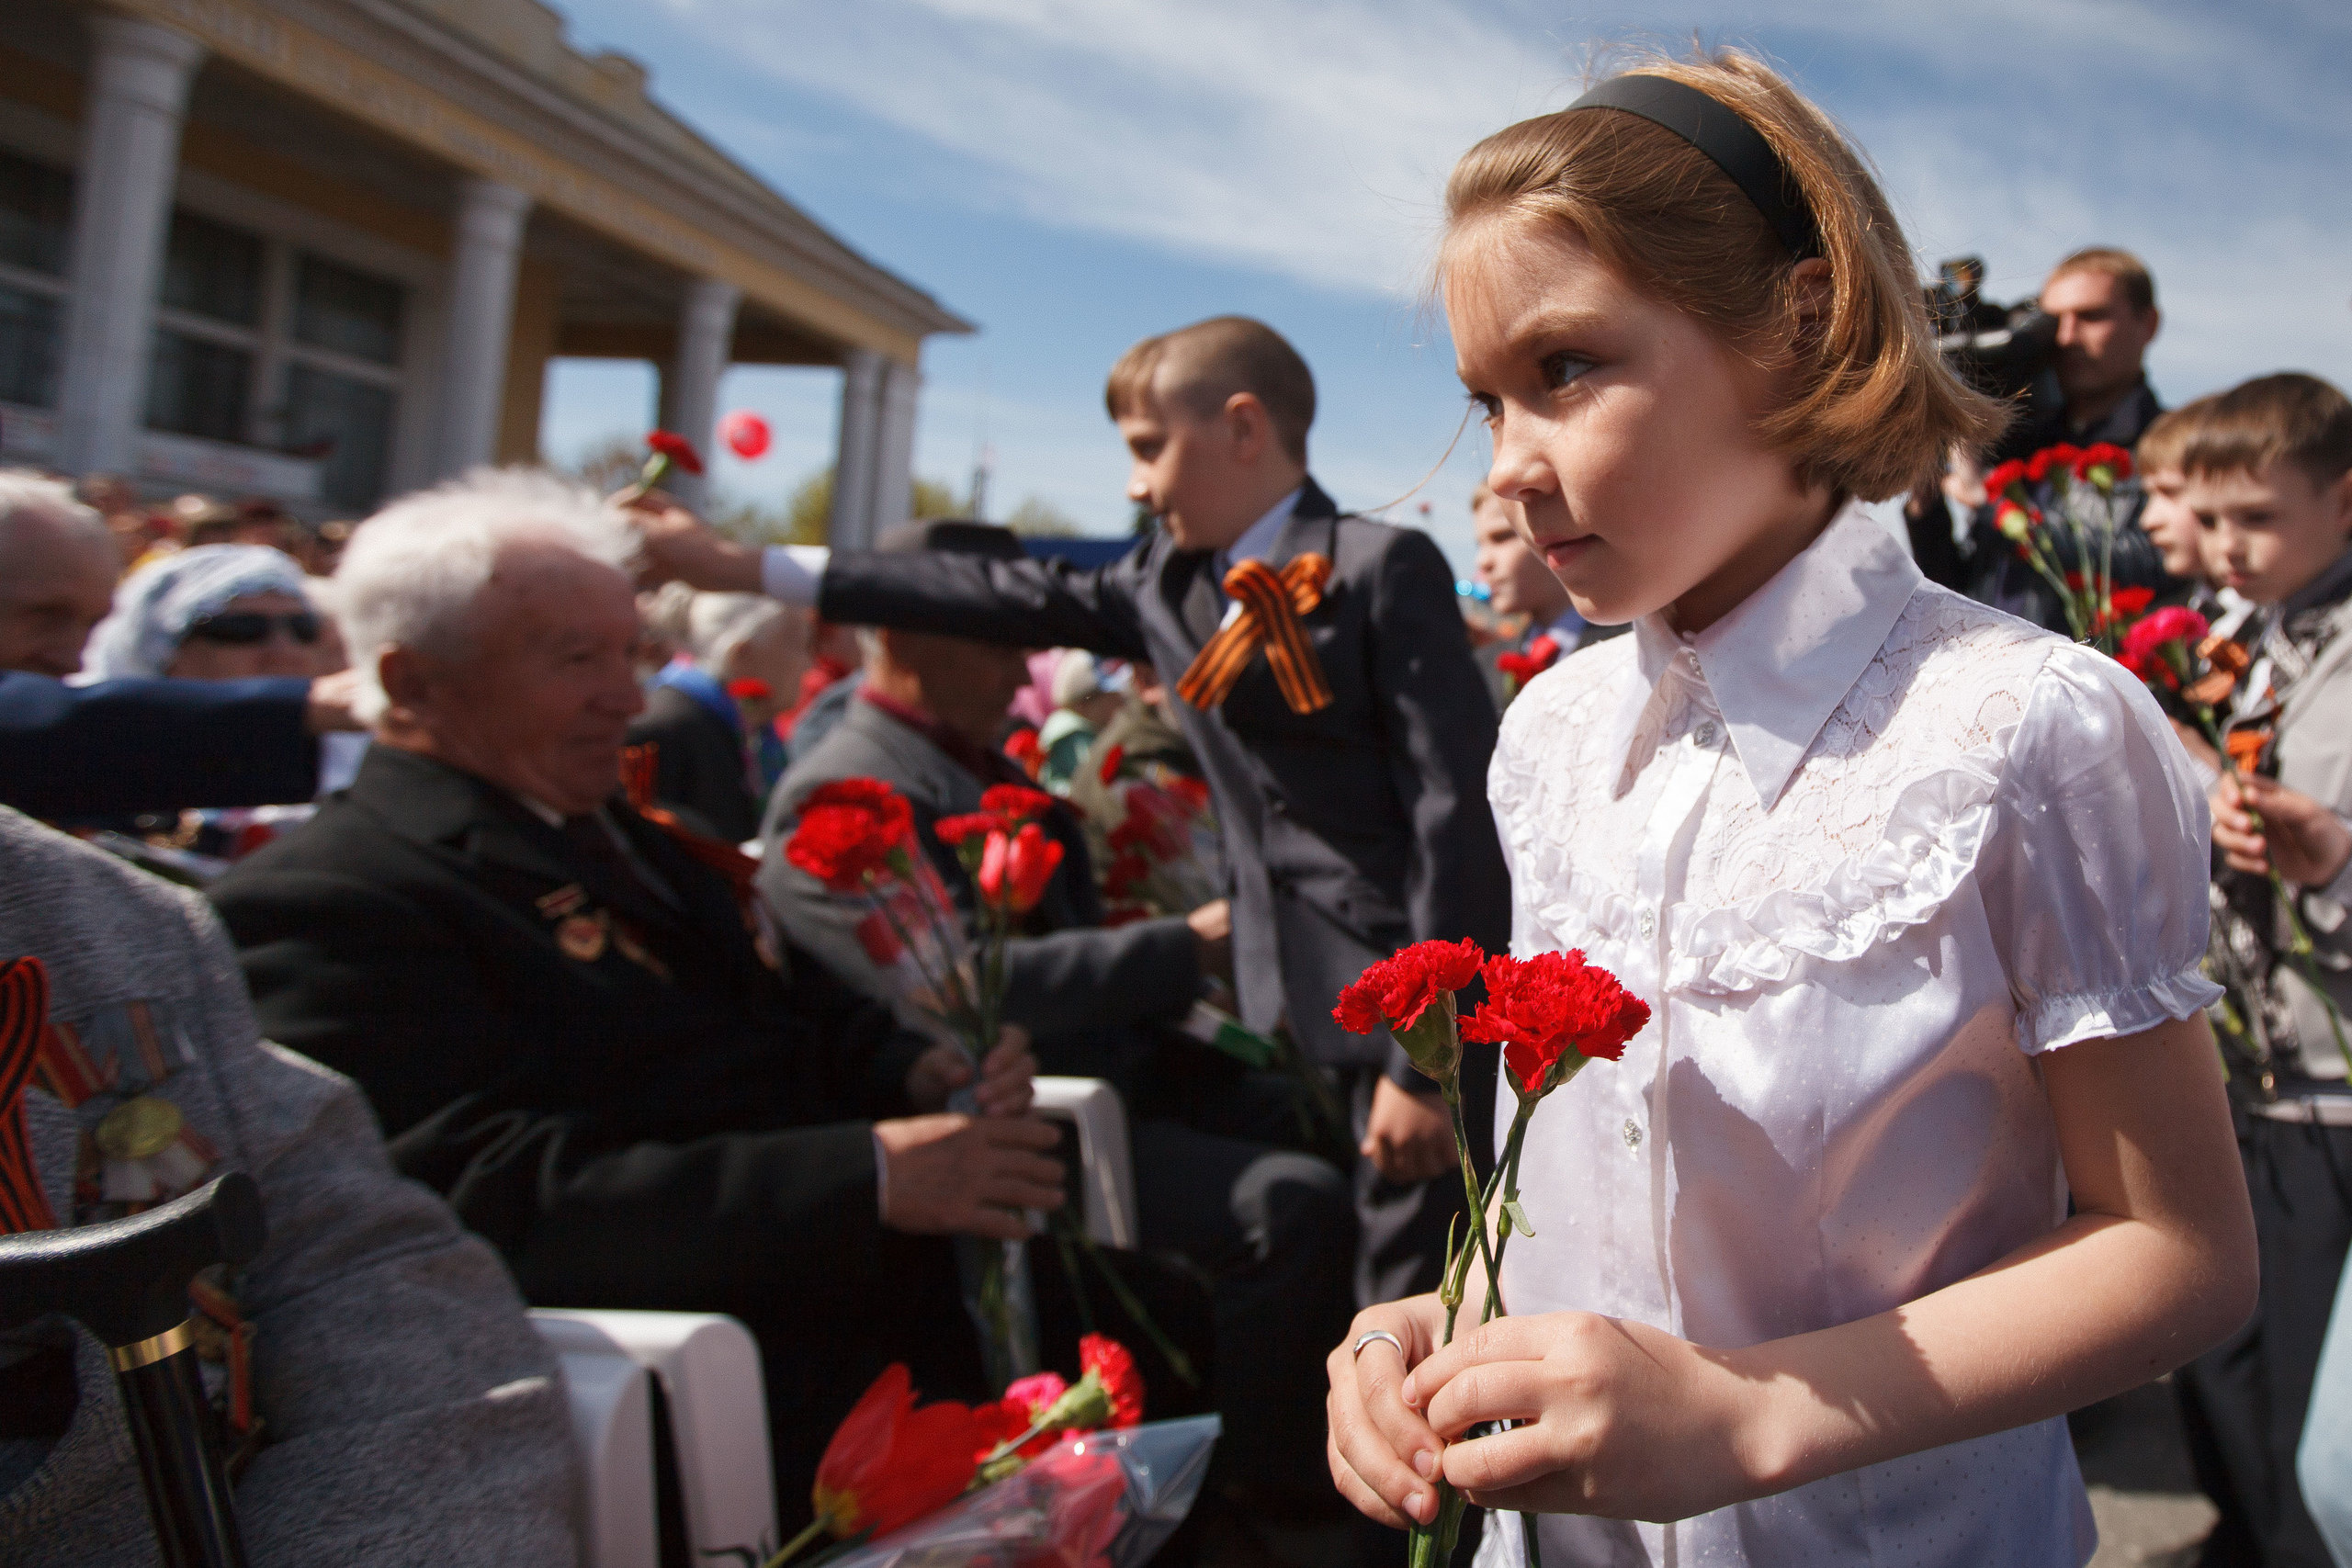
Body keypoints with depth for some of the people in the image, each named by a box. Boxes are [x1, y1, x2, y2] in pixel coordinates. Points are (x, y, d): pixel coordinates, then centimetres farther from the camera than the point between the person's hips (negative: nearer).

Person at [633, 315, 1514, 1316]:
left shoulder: (1383, 569, -11)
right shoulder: (1171, 580, 11)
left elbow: (1458, 809, -15)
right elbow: (1013, 598, 12)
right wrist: (742, 567, 11)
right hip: (1329, 1004, 7)